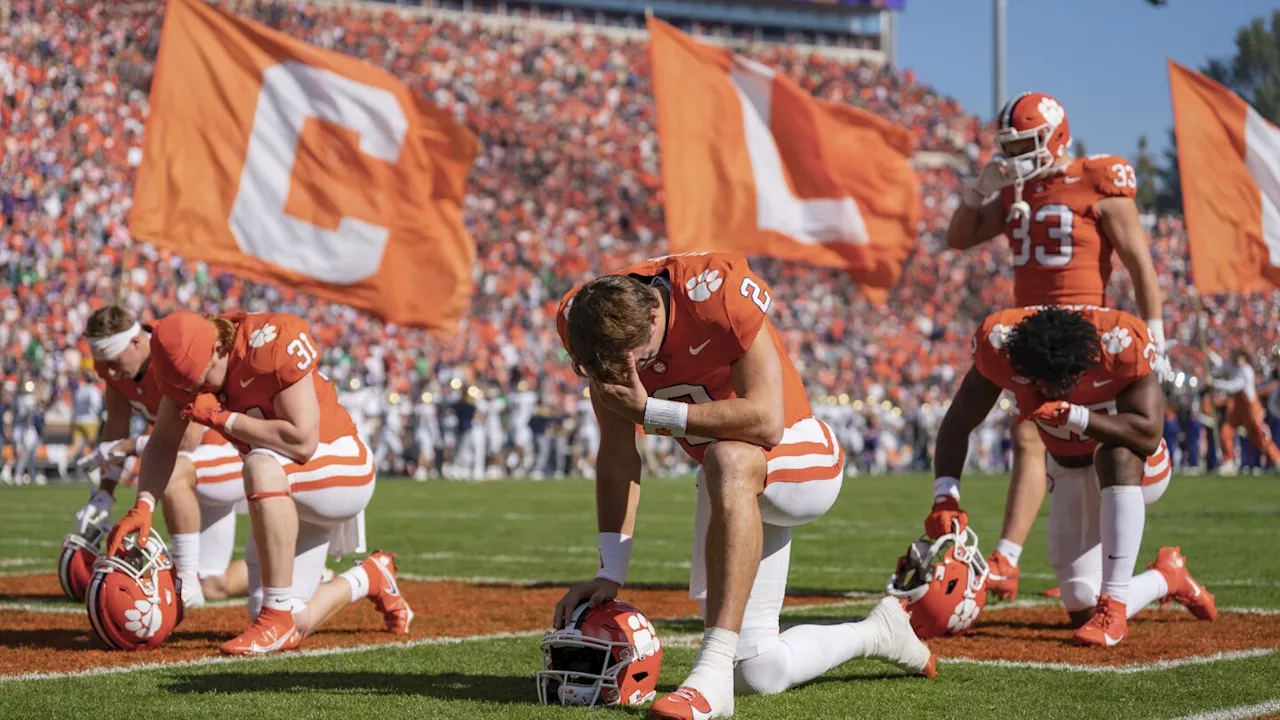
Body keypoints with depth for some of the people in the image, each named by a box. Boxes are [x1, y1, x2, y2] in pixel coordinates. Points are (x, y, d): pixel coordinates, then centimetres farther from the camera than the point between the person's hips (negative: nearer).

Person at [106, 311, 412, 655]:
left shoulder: (273, 344, -27)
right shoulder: (189, 361, -7)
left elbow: (303, 442, -31)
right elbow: (163, 440, -3)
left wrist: (221, 417, -26)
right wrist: (144, 505, -19)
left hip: (342, 471, -8)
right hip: (289, 497, 8)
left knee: (261, 466, -40)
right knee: (295, 628, 3)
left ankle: (279, 615, -30)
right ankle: (367, 580, 34)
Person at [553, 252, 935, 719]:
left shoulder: (716, 292, -29)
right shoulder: (586, 322, -13)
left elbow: (767, 419, -32)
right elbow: (617, 457, -6)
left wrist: (649, 410, -33)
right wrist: (610, 573, -13)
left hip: (801, 461, -6)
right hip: (733, 489, 6)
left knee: (729, 461, -42)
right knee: (759, 673, 2)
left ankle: (713, 673, -42)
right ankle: (878, 635, 30)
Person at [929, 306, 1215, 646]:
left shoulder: (1123, 344, -32)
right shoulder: (999, 343, -24)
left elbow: (1148, 436, -37)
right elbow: (957, 424, -14)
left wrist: (1071, 415, -44)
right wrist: (945, 497, -26)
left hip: (1136, 472, -3)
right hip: (1069, 474, 3)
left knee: (1117, 453, -41)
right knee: (1084, 611, -3)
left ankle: (1114, 604, -34)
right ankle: (1165, 579, 29)